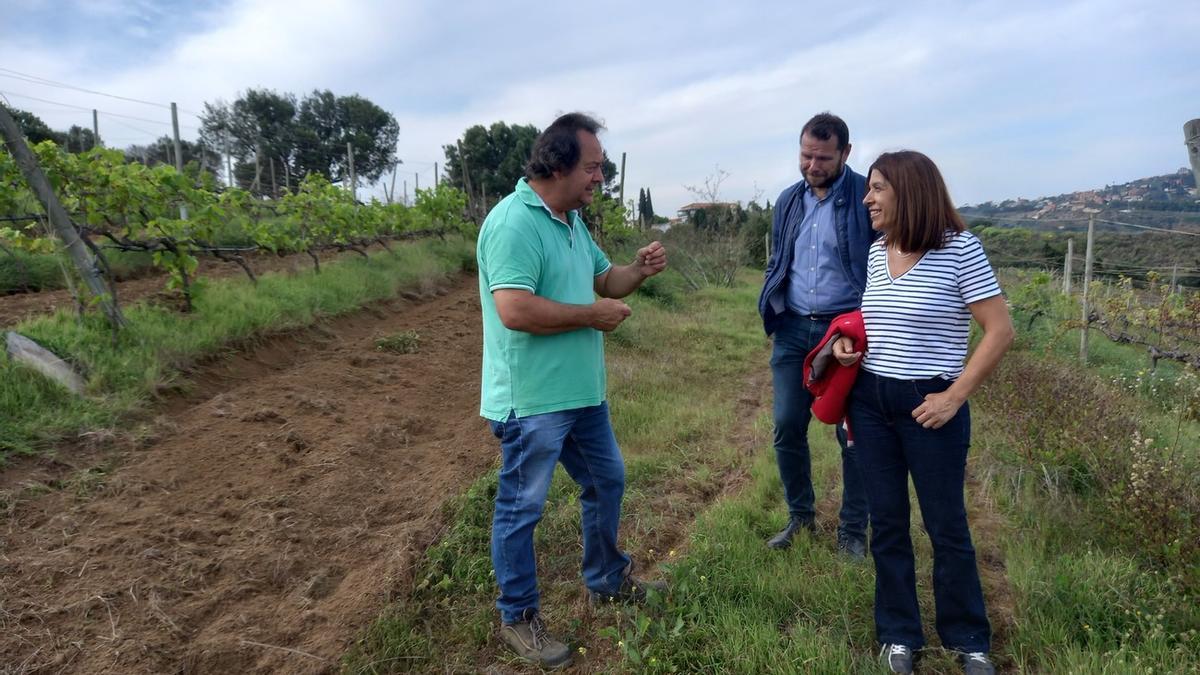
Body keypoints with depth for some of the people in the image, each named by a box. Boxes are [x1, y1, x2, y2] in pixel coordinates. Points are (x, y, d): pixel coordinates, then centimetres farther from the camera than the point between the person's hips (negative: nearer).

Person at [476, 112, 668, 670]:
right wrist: (593, 315, -21)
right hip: (531, 400, -10)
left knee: (607, 483, 23)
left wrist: (639, 270, -3)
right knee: (521, 509, 8)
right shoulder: (513, 222, -21)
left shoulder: (572, 220, 10)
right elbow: (514, 310, -32)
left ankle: (607, 581, 45)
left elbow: (604, 279, 19)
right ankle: (518, 618, 28)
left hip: (581, 392, 10)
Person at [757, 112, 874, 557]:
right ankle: (800, 517, 27)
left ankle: (853, 531, 22)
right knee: (787, 428, 7)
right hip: (793, 329, 5)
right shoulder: (789, 200, 11)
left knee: (854, 435, 6)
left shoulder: (867, 198, -6)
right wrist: (771, 312, 8)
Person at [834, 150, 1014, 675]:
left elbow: (1000, 330, -11)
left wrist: (954, 397, -15)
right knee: (886, 522, 12)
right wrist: (847, 340, 0)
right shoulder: (877, 251, 6)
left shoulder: (959, 248, -11)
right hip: (870, 401, 5)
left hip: (929, 404, -5)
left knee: (946, 524, 9)